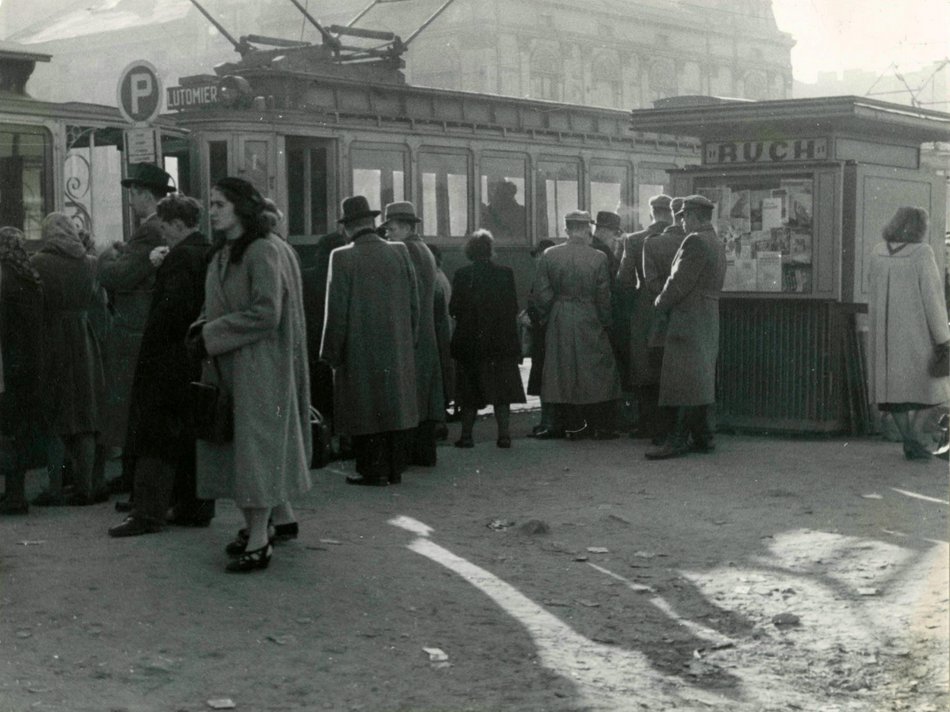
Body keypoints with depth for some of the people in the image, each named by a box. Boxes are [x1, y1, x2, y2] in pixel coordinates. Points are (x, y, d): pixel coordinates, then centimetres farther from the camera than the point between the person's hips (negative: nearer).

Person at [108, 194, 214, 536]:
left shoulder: (181, 256, -17)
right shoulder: (211, 254, 10)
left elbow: (172, 307, -23)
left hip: (171, 362, -9)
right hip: (201, 360, 9)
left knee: (156, 436, -4)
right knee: (194, 437, 13)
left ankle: (148, 511, -3)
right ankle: (196, 507, 19)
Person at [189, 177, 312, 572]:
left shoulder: (264, 251, -14)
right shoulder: (222, 253, 12)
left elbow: (266, 314, -21)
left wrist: (211, 335, -18)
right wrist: (201, 328, -1)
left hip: (258, 364, -9)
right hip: (227, 365, 9)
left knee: (256, 440, -6)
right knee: (237, 445, 12)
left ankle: (259, 542, -1)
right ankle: (281, 516, 26)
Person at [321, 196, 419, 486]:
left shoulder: (343, 258, -11)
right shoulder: (400, 253, 1)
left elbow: (336, 311, -11)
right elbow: (414, 304, 6)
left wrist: (332, 353, -3)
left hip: (360, 351, -4)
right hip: (398, 350, 4)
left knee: (366, 410, 3)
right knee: (396, 405, 12)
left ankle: (374, 471, 6)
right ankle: (395, 468, 19)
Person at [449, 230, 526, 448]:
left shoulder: (462, 275, -7)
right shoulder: (505, 273, -4)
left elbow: (454, 309, -5)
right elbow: (513, 308, -2)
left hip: (470, 342, -1)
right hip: (501, 340, 1)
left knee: (470, 390, 8)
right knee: (501, 388, 6)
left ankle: (466, 435, 7)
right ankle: (504, 434, 2)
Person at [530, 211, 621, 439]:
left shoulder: (549, 255, -4)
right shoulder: (598, 258, -9)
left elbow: (541, 293, -2)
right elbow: (603, 296, -5)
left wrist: (546, 316, 12)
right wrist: (605, 321, 9)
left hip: (559, 323, 2)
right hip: (589, 323, -2)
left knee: (561, 372, 9)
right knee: (598, 371, 8)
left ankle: (565, 425, 11)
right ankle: (602, 426, 8)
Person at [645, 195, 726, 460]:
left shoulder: (695, 242, -15)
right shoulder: (717, 244, 15)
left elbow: (679, 282, -18)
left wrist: (661, 303, -2)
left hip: (688, 322, -10)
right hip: (709, 320, 10)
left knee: (683, 383, -8)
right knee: (701, 382, 13)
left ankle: (678, 440, -8)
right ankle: (702, 437, 16)